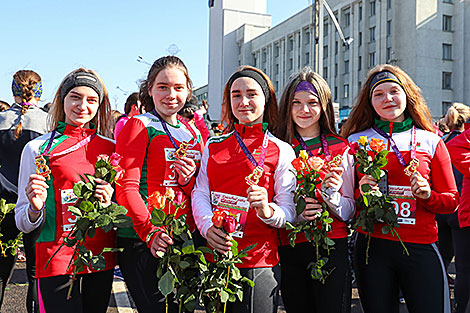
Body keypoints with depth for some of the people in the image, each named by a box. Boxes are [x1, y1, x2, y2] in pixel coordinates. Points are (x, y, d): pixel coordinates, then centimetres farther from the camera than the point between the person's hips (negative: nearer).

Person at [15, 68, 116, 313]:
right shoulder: (37, 148, -3)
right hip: (57, 259, -3)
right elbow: (23, 223, 0)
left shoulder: (110, 147, 5)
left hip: (102, 256, 4)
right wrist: (35, 208, -22)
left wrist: (109, 204, -9)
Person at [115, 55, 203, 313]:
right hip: (143, 241, -6)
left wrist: (189, 180, -7)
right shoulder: (139, 125, -4)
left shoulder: (194, 132, 13)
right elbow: (126, 188, -12)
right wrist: (150, 232, -24)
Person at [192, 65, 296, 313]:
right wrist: (208, 227, -13)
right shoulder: (213, 146, 10)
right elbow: (200, 193, 6)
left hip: (259, 261, -3)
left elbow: (289, 210, -4)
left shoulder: (281, 151, -1)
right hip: (214, 256, 3)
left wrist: (267, 211, -26)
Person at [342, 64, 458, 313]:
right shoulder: (356, 141, 4)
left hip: (421, 247, 0)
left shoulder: (430, 142, 5)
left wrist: (427, 195, -11)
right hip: (373, 246, 0)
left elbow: (451, 200, 9)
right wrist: (361, 193, -12)